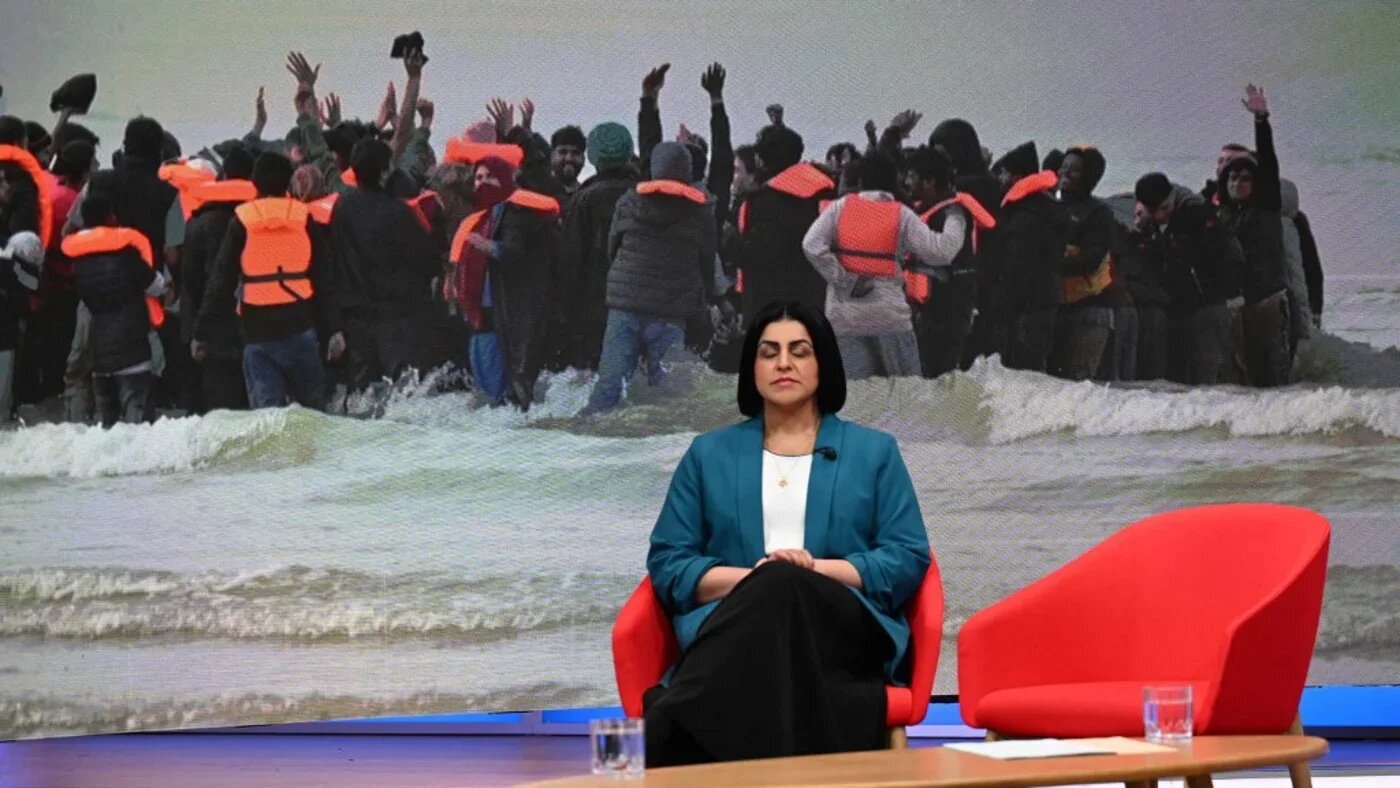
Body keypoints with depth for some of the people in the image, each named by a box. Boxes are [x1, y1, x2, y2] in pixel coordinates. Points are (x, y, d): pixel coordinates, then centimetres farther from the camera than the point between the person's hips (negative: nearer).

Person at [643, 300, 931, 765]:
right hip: (735, 628, 1)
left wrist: (817, 570, -9)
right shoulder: (709, 453, 21)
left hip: (847, 630, 0)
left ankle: (667, 736, -53)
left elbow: (908, 559, 9)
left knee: (784, 590, -38)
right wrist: (749, 579, -7)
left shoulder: (874, 452, 20)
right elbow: (667, 563, 13)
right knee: (768, 590, -39)